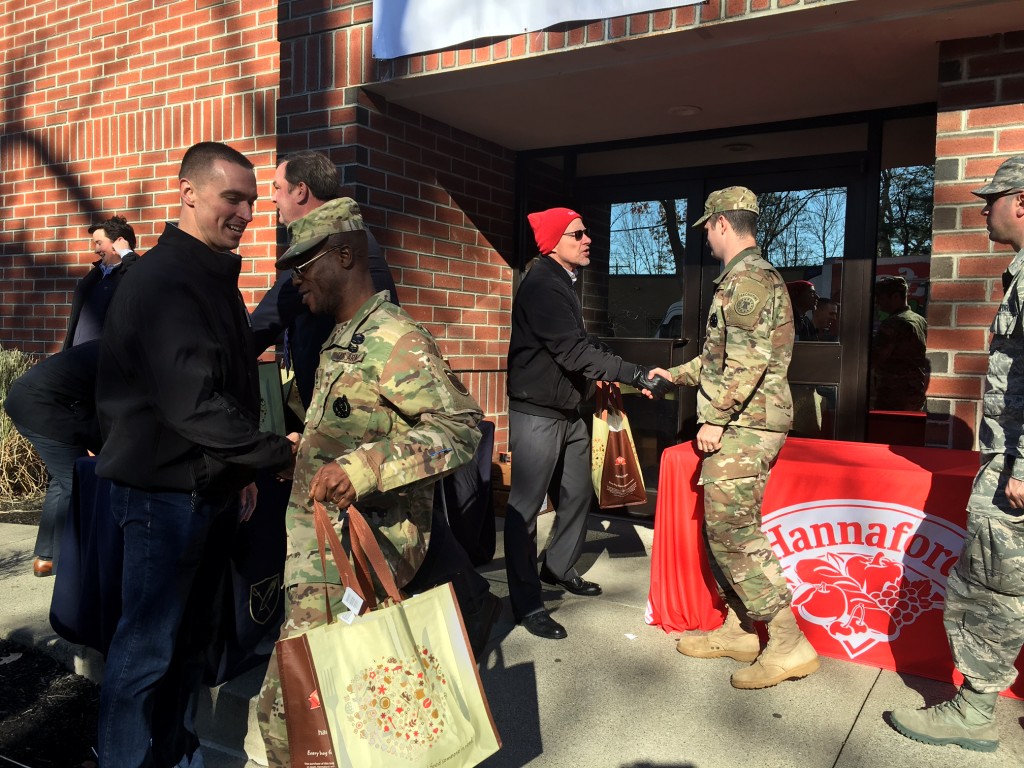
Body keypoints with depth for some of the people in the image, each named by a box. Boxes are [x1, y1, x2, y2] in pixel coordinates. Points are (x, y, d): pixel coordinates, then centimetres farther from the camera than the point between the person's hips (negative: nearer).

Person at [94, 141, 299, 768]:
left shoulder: (217, 277, 13)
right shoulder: (162, 280, -17)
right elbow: (191, 402, -25)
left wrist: (240, 470, 15)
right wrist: (276, 452, -18)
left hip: (211, 488, 9)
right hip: (165, 489, -9)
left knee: (191, 636, 19)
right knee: (148, 646, 3)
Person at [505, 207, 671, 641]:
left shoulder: (564, 283, 14)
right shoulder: (542, 285, -18)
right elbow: (574, 352, -24)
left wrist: (603, 372, 3)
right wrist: (636, 376, -23)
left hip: (568, 411, 10)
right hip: (537, 413, -10)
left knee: (577, 494, 18)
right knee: (526, 506, -3)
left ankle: (558, 568, 37)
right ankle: (526, 604, 5)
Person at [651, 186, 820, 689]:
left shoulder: (746, 278, -13)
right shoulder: (751, 277, 21)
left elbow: (747, 360, -24)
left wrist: (715, 418, -20)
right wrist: (676, 374, 32)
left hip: (743, 426, -11)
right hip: (743, 426, 11)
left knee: (732, 532, -8)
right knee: (723, 528, 14)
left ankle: (788, 644, -1)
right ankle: (737, 631, 24)